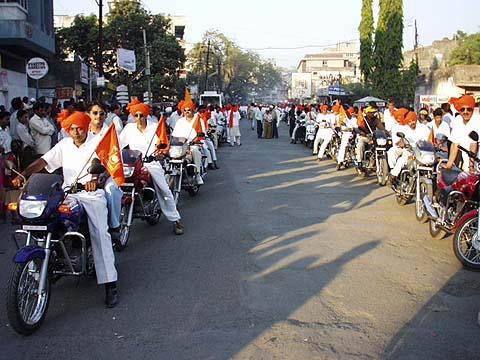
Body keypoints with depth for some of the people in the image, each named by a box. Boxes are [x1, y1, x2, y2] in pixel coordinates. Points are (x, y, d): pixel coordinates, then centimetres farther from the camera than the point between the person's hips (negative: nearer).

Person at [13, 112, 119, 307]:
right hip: (68, 194, 4)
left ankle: (110, 283, -20)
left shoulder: (96, 145, 2)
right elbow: (43, 161, 4)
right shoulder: (64, 145, 13)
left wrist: (96, 180, -34)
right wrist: (23, 175, -13)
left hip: (93, 194, -4)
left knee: (100, 234, -19)